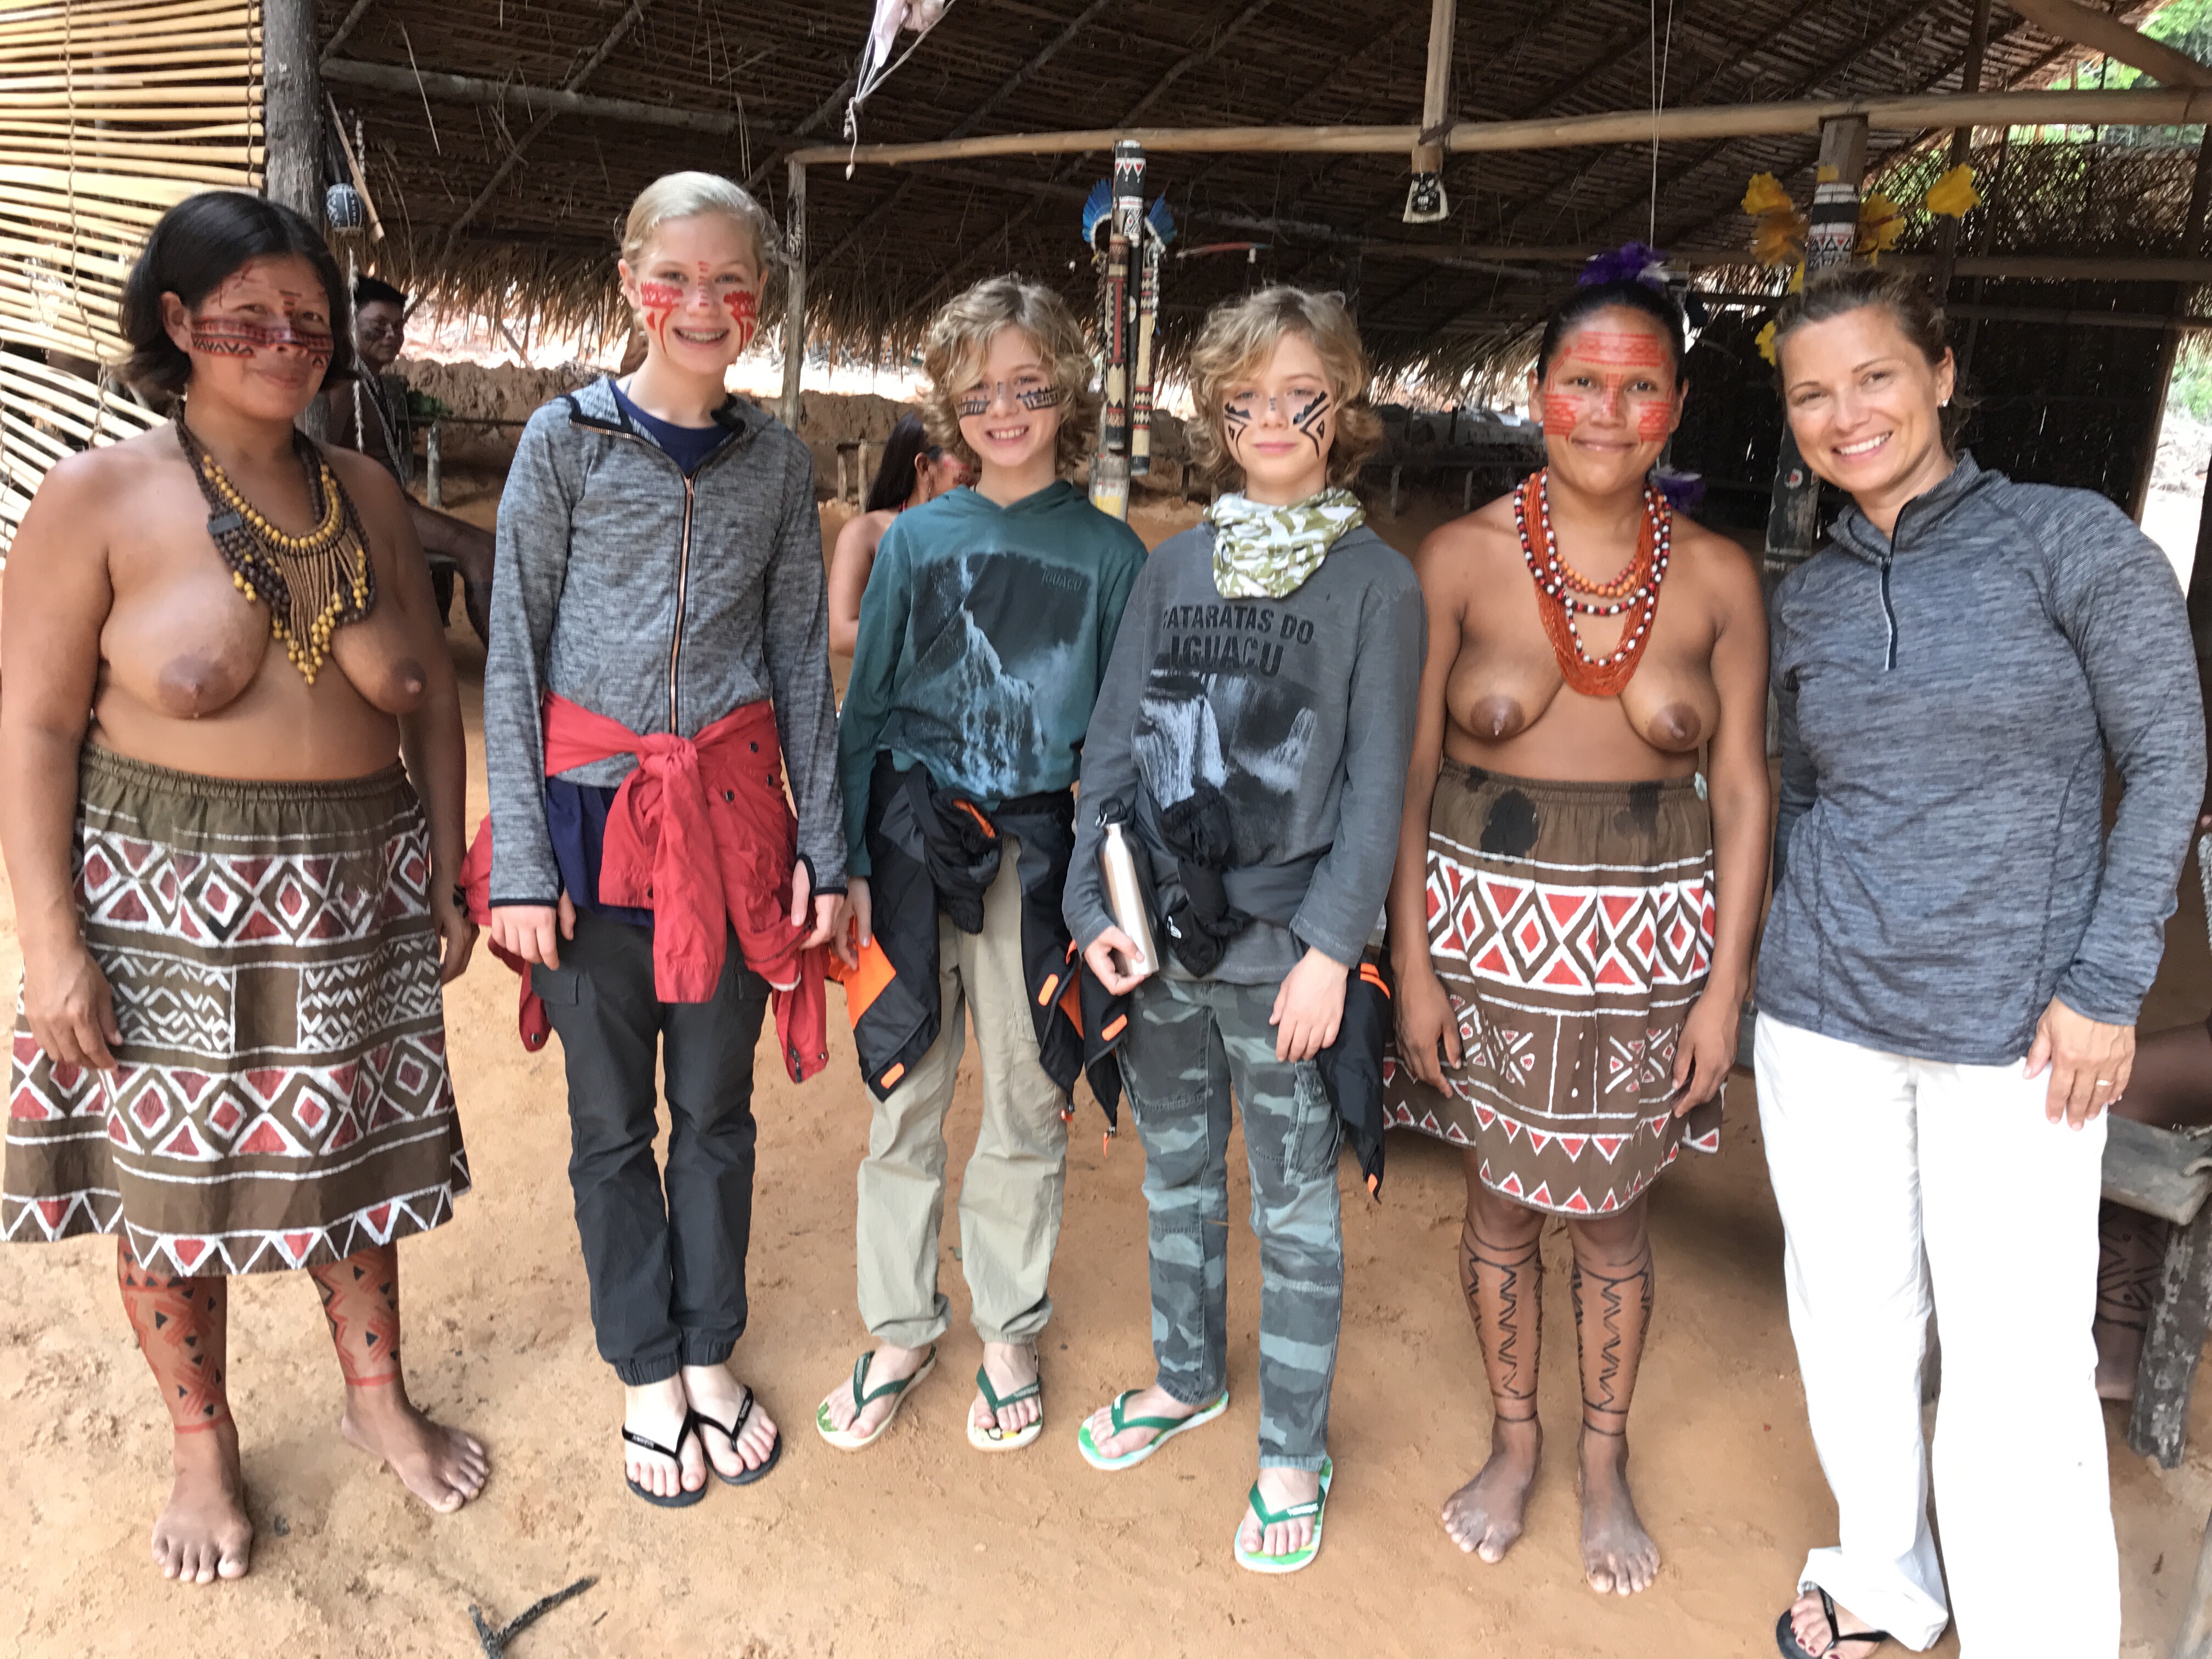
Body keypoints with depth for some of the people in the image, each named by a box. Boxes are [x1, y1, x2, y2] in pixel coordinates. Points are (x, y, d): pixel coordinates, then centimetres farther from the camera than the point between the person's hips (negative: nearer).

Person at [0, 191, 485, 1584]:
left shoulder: (365, 494, 4)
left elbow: (430, 695, 8)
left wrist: (446, 880, 6)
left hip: (356, 894, 4)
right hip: (168, 908, -3)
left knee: (357, 1154, 16)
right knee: (173, 1181, 11)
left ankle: (378, 1394, 39)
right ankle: (204, 1450, 34)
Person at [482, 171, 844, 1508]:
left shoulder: (778, 461, 6)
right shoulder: (567, 439, -1)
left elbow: (803, 658, 7)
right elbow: (513, 656, -2)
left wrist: (823, 842, 3)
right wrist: (521, 858, -8)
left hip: (732, 818, 2)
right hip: (595, 810, -1)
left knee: (718, 1107, 12)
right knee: (613, 1119, 10)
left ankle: (712, 1354, 32)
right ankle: (649, 1375, 29)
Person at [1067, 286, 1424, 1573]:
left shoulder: (1376, 581, -4)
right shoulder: (1175, 567, 7)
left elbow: (1376, 783, -7)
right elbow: (1115, 743, 6)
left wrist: (1331, 948, -13)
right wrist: (1096, 904, -3)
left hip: (1284, 946, -4)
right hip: (1161, 936, 4)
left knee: (1294, 1204, 8)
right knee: (1176, 1170, 19)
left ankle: (1296, 1447, 26)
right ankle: (1189, 1376, 41)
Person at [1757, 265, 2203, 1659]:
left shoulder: (2075, 538, -7)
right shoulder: (1808, 599, 6)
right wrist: (1792, 946, 8)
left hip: (2014, 1030, -4)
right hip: (1825, 1020, 4)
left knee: (2020, 1370, -1)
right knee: (1850, 1321, 14)